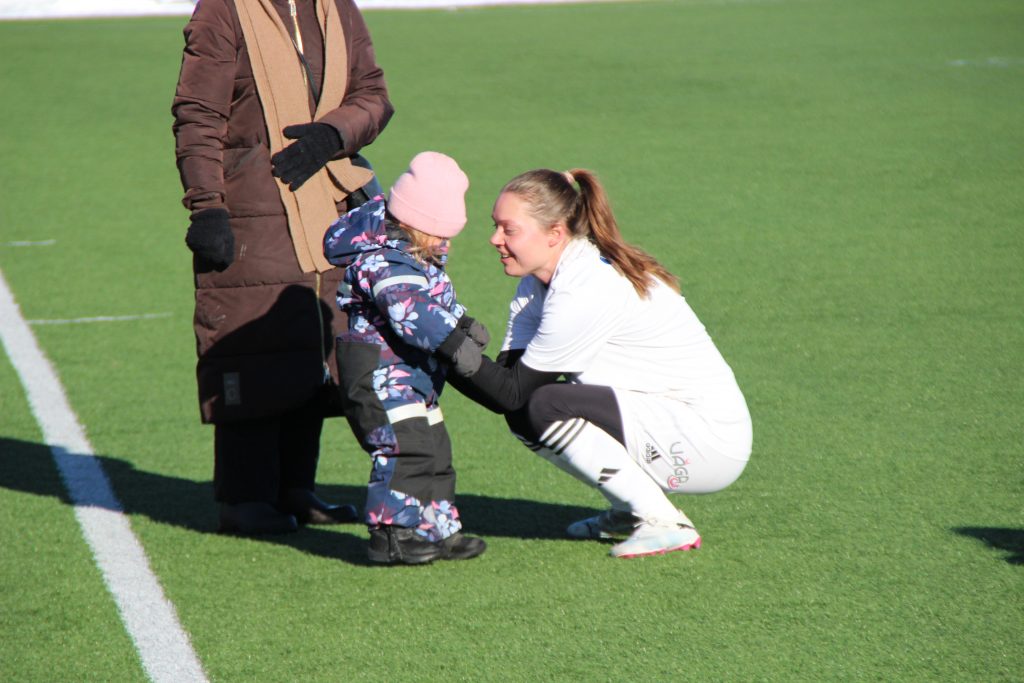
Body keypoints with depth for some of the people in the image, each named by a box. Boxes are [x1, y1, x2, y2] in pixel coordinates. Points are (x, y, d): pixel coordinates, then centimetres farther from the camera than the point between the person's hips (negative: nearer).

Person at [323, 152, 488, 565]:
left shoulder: (418, 255, 12)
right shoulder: (382, 261, -23)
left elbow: (439, 298, 24)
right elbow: (411, 310, -35)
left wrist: (463, 324, 8)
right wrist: (452, 342, -41)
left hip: (414, 375, 11)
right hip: (377, 369, -11)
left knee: (434, 449, 14)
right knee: (406, 446, -18)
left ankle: (437, 530, 22)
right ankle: (390, 533, -13)